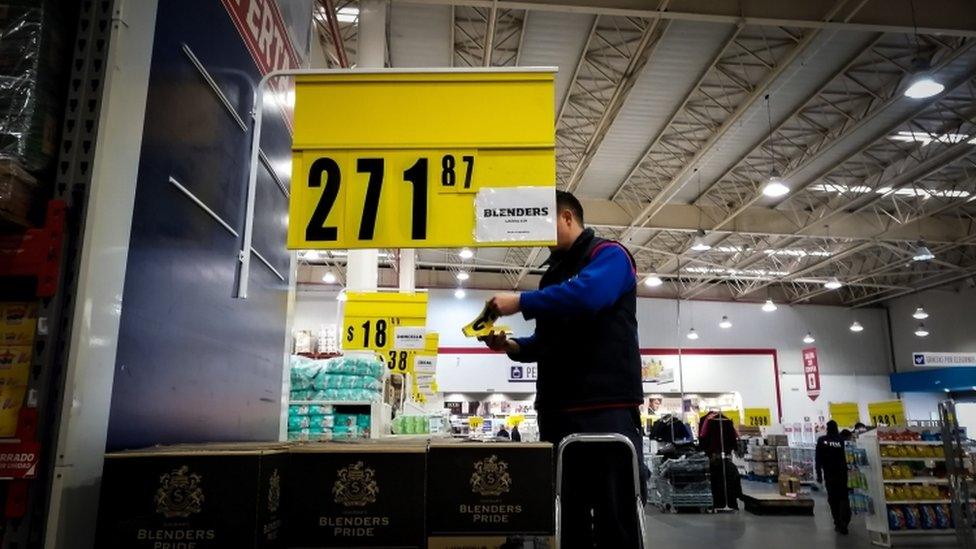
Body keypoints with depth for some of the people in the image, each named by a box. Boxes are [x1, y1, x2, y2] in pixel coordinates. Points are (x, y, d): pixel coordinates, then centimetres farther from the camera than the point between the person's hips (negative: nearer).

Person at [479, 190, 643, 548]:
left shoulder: (608, 255, 0)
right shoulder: (554, 273, 24)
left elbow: (586, 294, -22)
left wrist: (520, 303, -16)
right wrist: (512, 346, 7)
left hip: (607, 406, -7)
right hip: (557, 409, 8)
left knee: (615, 515, -5)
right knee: (566, 514, 8)